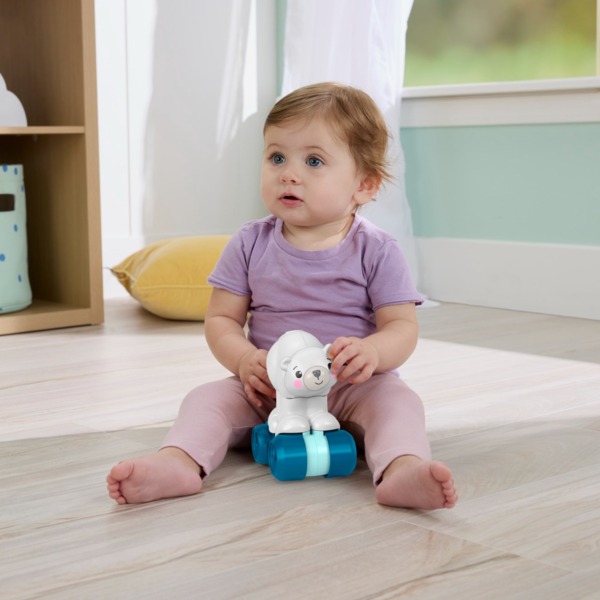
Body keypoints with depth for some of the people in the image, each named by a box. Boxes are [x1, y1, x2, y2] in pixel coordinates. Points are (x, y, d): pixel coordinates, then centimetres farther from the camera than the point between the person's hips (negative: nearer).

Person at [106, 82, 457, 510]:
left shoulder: (376, 251, -5)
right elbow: (221, 319, 3)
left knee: (397, 399, -29)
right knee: (208, 397, -19)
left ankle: (402, 470, -54)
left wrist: (372, 352, -31)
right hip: (267, 391, 2)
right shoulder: (250, 245, 2)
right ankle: (178, 463, -44)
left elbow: (402, 326, -7)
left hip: (352, 390, -2)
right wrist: (244, 359, -19)